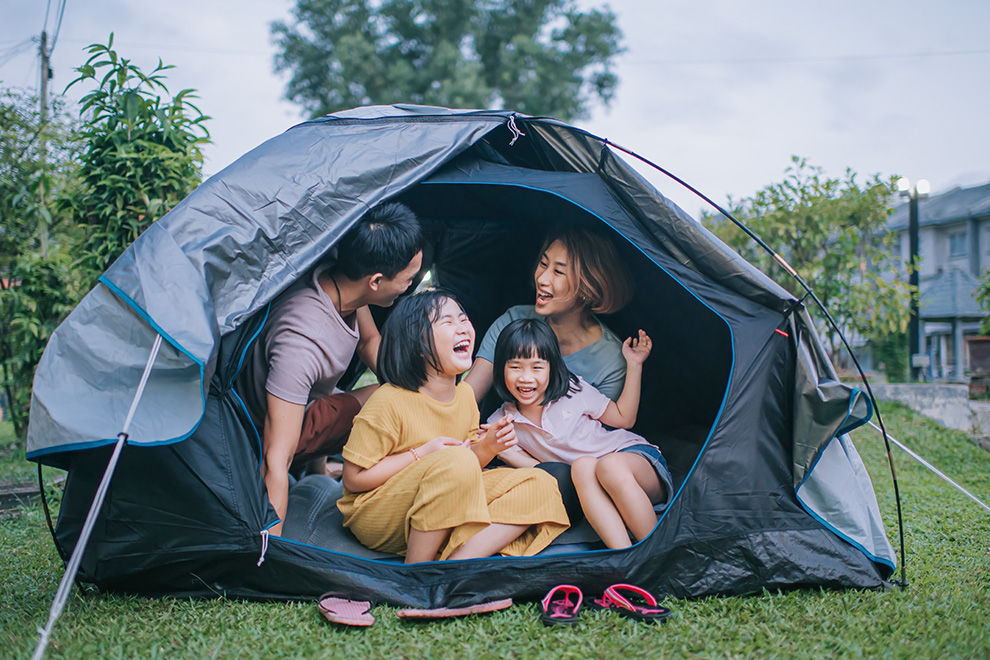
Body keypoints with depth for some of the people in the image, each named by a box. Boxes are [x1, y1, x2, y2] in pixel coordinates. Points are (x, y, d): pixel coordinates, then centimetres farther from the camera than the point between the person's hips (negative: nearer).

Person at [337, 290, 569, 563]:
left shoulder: (465, 395, 3)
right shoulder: (389, 402, -19)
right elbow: (353, 479, -16)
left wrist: (486, 448, -9)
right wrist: (422, 454, -21)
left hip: (442, 518, 8)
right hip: (376, 518, -7)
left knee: (539, 485, -9)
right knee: (455, 461, -35)